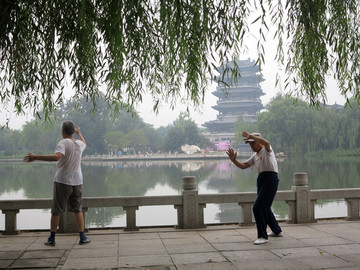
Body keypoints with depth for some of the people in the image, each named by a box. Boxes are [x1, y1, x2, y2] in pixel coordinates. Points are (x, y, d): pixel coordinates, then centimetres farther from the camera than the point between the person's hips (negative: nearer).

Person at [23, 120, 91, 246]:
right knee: (78, 210, 12)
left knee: (56, 211, 5)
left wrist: (36, 157, -33)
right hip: (77, 182, 5)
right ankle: (82, 237, 9)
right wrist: (79, 133, 52)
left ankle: (51, 239, 12)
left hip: (62, 181, -5)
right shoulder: (79, 143, 6)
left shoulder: (63, 143, -13)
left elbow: (57, 157, -31)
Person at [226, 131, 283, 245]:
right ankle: (277, 231, 39)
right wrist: (233, 160, -3)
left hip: (270, 179, -10)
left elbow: (266, 142, -31)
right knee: (264, 207, 21)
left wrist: (250, 135, -33)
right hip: (261, 180, 10)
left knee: (257, 207, -15)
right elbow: (243, 166, 13)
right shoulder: (255, 156, 17)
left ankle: (262, 236, -8)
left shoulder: (266, 150, -6)